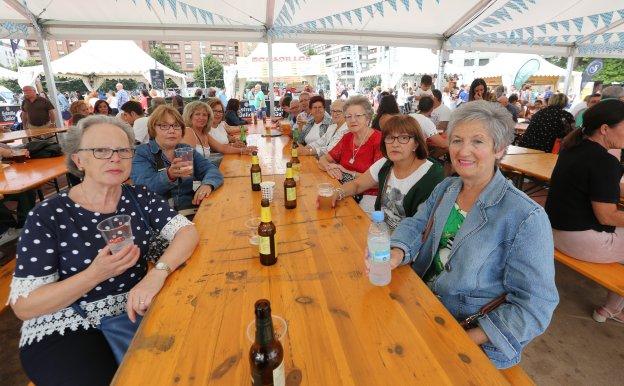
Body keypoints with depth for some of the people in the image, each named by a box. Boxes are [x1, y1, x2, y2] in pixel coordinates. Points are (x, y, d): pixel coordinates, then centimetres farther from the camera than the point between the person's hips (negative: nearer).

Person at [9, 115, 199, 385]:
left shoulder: (139, 198, -1)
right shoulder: (48, 216, -10)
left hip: (135, 311, 3)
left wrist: (158, 272, -30)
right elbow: (23, 306, -11)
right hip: (66, 330, -2)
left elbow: (187, 231, -11)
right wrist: (96, 274, -27)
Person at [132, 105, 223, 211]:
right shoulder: (142, 153, 1)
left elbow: (212, 170, 2)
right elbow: (144, 189, -15)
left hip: (190, 210, 4)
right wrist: (169, 176, -34)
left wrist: (207, 184, -21)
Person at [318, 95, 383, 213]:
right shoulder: (347, 138, 10)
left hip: (369, 196, -5)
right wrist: (330, 168, -11)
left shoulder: (379, 140, -11)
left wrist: (348, 173, -15)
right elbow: (323, 160, 11)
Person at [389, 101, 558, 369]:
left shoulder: (526, 218, -19)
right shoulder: (445, 188, 1)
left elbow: (535, 306, -17)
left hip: (473, 336, -5)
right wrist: (396, 254, -23)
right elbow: (415, 226, 0)